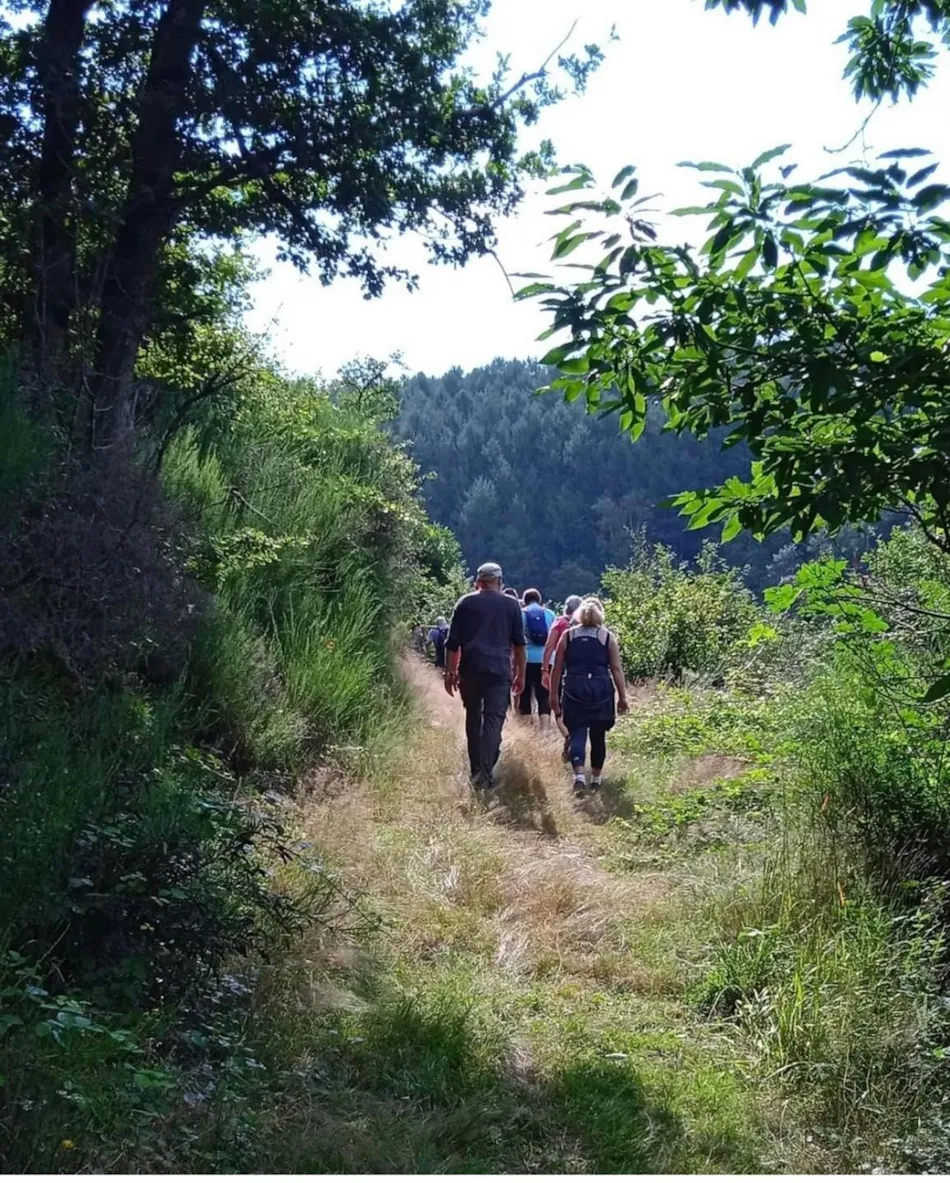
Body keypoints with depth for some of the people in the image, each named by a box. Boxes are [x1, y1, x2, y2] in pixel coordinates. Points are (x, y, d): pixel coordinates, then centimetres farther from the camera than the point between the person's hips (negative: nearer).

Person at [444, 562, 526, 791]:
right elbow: (519, 643, 9)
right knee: (494, 721, -4)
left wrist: (450, 672, 9)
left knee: (473, 720, 13)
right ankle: (486, 772, -17)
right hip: (500, 671, -1)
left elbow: (453, 642, 4)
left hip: (470, 670, 1)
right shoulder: (511, 605, 7)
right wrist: (520, 674, 15)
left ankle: (476, 770, 17)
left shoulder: (465, 603, 6)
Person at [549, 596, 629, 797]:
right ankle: (596, 777, 25)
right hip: (601, 688, 0)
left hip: (574, 689, 0)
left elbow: (557, 668, 5)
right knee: (598, 735, 12)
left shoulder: (567, 635, 7)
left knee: (577, 734, 0)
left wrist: (554, 695, 11)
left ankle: (579, 775, -20)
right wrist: (622, 696, 5)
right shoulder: (608, 637, 5)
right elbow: (616, 669, 1)